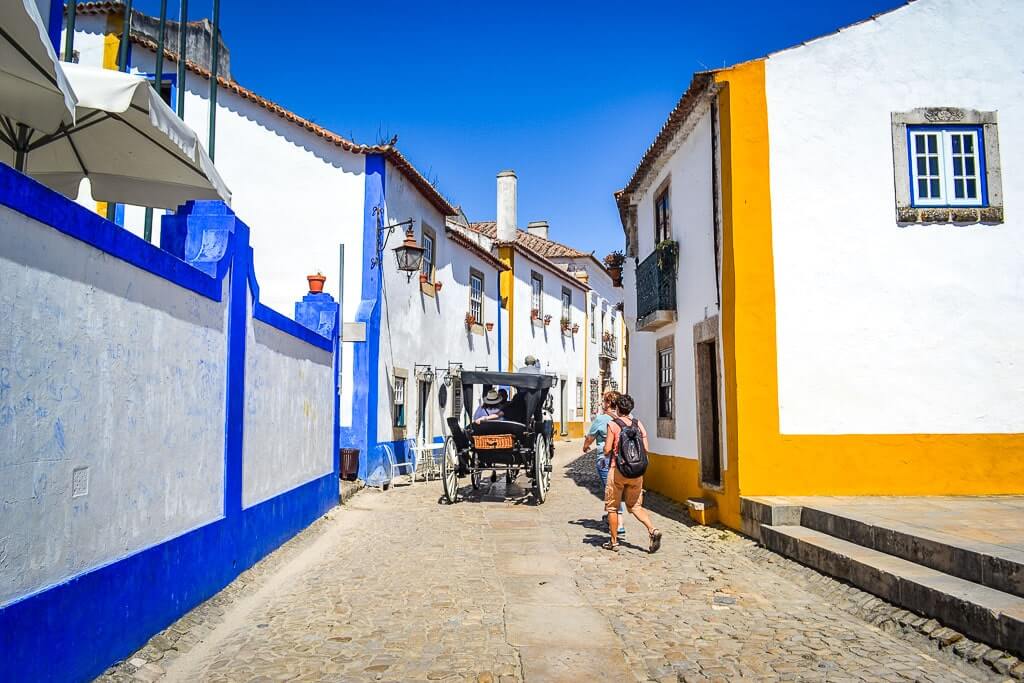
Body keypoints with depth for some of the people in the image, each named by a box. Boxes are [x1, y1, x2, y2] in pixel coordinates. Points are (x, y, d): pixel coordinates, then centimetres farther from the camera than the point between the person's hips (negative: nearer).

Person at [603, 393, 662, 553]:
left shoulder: (613, 425, -8)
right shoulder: (638, 424, 5)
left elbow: (607, 450, -11)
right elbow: (645, 448, 4)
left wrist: (607, 444, 10)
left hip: (618, 470, -4)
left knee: (612, 507, 10)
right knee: (635, 505, 14)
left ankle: (614, 542, 14)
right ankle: (653, 530, -7)